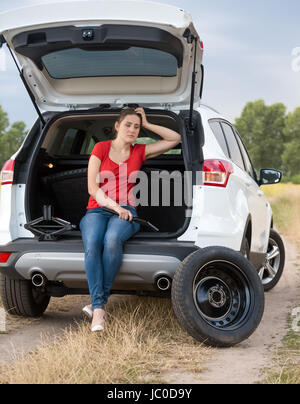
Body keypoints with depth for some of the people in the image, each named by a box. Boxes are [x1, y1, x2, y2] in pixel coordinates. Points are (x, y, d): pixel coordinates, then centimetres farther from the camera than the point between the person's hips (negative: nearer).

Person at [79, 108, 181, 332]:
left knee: (112, 239, -37)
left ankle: (99, 301, -30)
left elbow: (175, 139, 18)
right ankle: (98, 307, -39)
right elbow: (92, 188, 2)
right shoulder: (101, 148, 11)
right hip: (97, 209, 0)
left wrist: (147, 124, 15)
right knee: (92, 243, -36)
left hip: (125, 212, 1)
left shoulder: (140, 152, 17)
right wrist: (114, 206, -13)